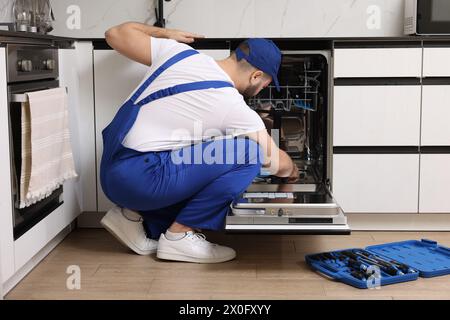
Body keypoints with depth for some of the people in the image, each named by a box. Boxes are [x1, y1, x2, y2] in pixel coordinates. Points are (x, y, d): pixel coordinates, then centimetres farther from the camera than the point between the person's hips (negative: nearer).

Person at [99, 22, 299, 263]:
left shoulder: (179, 51, 6)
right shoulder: (234, 107, -9)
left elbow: (116, 34, 17)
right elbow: (277, 164, 5)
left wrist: (164, 33, 30)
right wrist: (293, 171, 29)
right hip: (138, 179, -8)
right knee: (248, 153, -12)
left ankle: (135, 215, 10)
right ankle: (180, 234, -6)